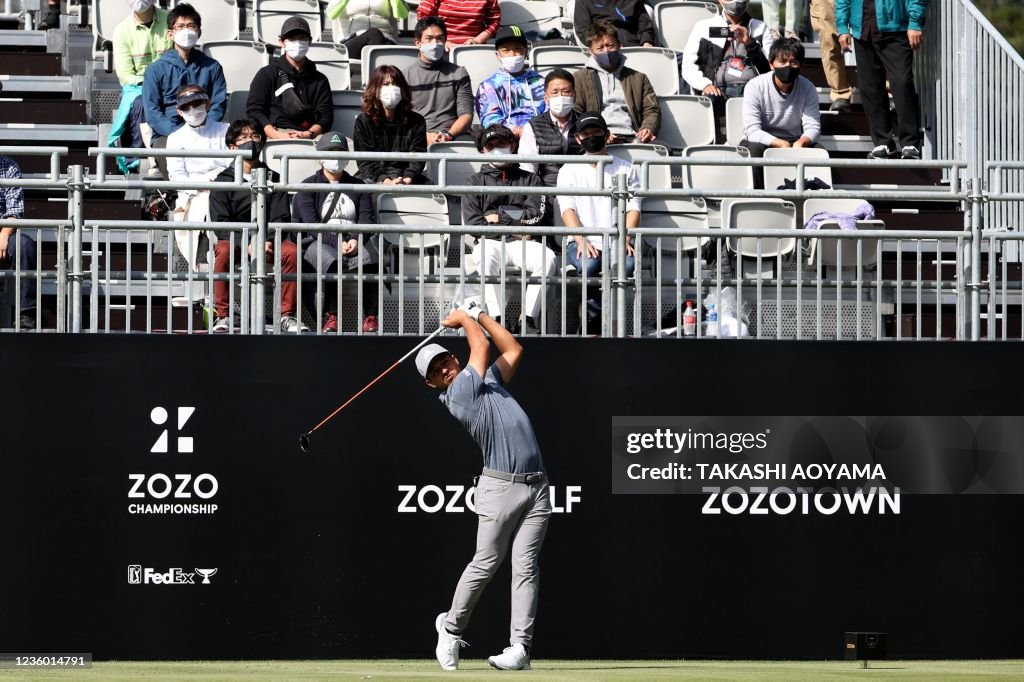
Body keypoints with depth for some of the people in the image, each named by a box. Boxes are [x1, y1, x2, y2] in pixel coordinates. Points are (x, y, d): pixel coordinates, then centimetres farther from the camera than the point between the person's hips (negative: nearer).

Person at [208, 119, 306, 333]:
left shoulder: (273, 178, 10)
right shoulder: (223, 181, 4)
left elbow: (281, 218, 1)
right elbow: (220, 224, -6)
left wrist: (267, 241, -20)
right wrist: (246, 244, -22)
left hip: (268, 239, 1)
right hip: (234, 238, -1)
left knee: (291, 251, -30)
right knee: (223, 251, -36)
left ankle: (287, 315, -24)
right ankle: (222, 316, -31)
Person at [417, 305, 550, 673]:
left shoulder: (489, 381, 21)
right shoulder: (457, 395, -2)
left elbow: (513, 350, 23)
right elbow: (483, 346, 0)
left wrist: (478, 315, 23)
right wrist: (463, 318, 15)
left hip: (536, 487, 5)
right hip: (500, 487, -5)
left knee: (526, 567, -3)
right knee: (485, 563, -2)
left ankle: (520, 646, -7)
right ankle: (451, 627, 18)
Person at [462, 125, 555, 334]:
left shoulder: (529, 179, 22)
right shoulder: (476, 181, 20)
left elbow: (535, 215, 4)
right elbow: (472, 223, 5)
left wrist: (499, 217, 2)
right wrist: (513, 227, -1)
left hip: (523, 243, 1)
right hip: (489, 241, -1)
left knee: (548, 259, -32)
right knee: (486, 258, -38)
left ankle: (528, 319, -32)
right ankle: (497, 319, -41)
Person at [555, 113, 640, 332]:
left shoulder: (625, 169, 19)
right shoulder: (569, 170, 16)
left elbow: (633, 208, 8)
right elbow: (567, 209, 2)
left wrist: (625, 239, -12)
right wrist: (581, 240, -17)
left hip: (616, 242, 1)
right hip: (583, 242, -1)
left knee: (628, 264, -34)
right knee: (588, 265, -36)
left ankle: (593, 316, -23)